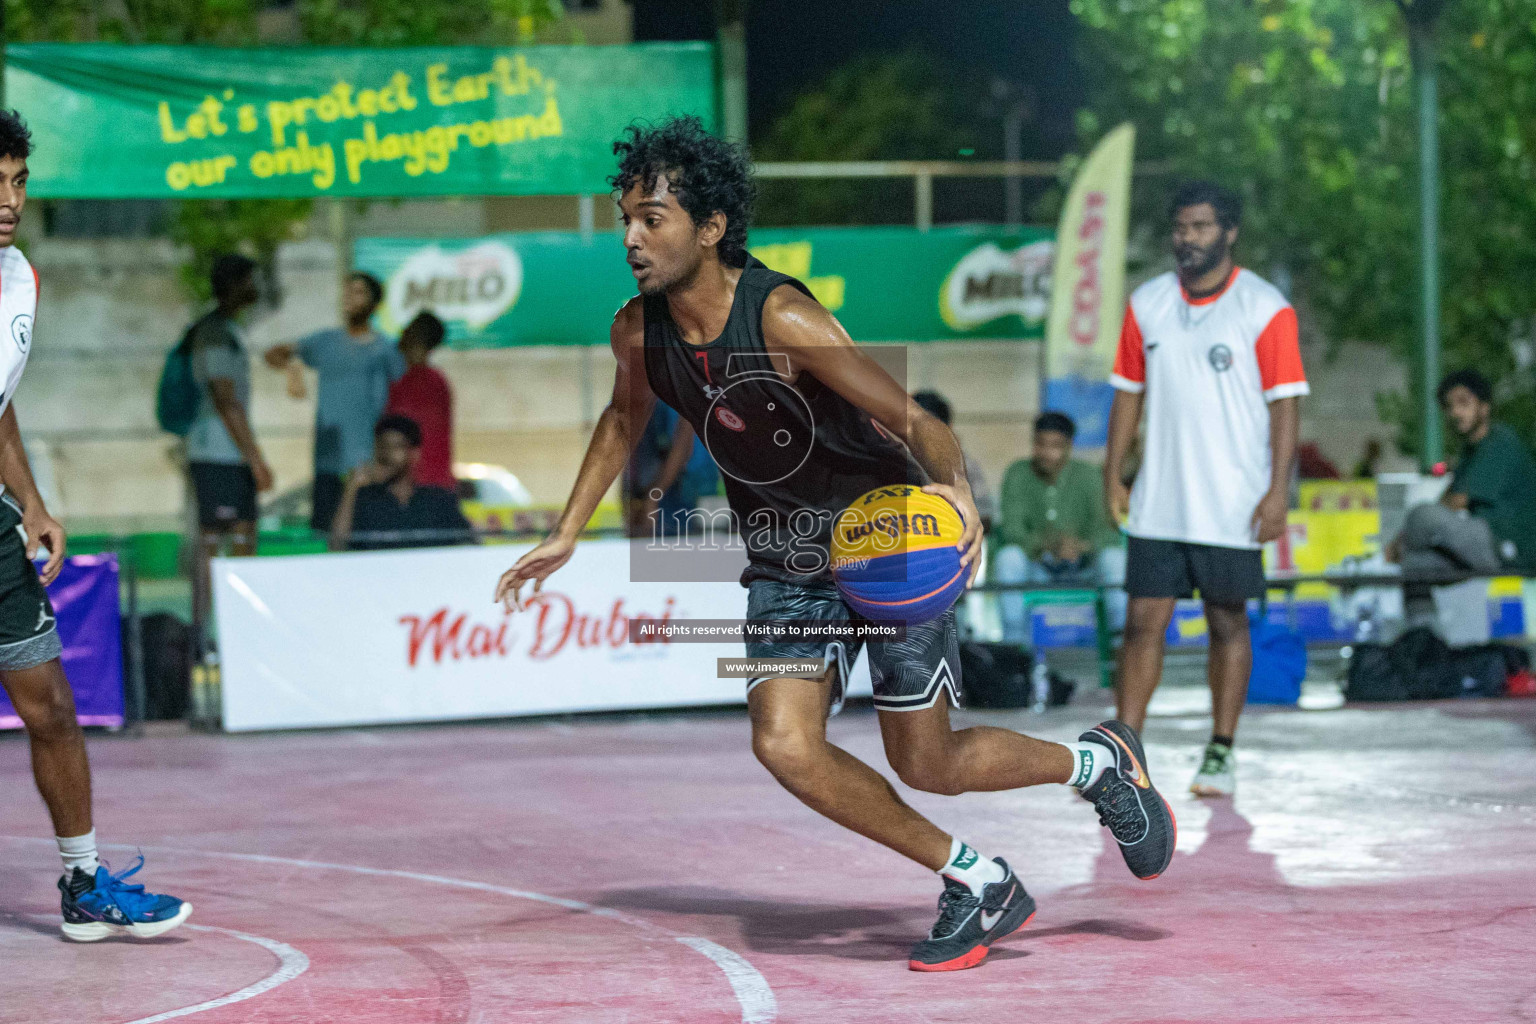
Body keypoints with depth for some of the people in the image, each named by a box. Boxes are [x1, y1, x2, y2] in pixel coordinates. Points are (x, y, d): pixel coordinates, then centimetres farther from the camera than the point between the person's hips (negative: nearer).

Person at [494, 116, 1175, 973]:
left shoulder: (783, 320, -28)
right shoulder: (640, 333, -9)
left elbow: (914, 420, -26)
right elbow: (625, 421, 14)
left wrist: (956, 488, -45)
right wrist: (567, 536, 12)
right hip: (784, 563, 5)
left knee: (926, 765, -2)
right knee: (784, 744, -14)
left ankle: (1098, 762, 29)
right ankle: (978, 885, 4)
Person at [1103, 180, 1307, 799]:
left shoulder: (1265, 308, -4)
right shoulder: (1146, 305, 8)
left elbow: (1285, 402, -6)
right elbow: (1129, 393, 14)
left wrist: (1277, 490, -12)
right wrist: (1113, 476, 8)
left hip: (1232, 507, -3)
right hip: (1157, 504, 3)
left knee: (1229, 624, 5)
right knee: (1143, 622, -1)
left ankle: (1221, 754, 15)